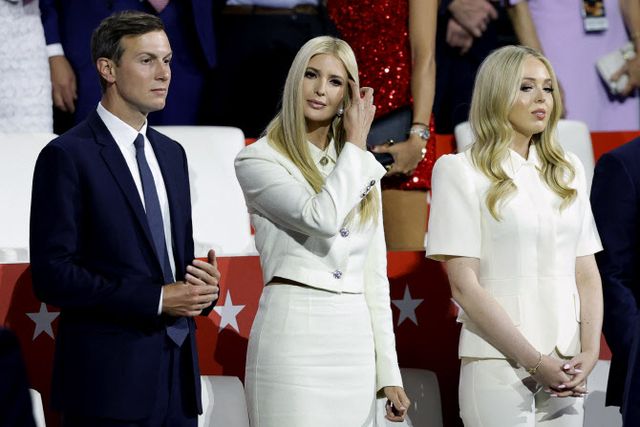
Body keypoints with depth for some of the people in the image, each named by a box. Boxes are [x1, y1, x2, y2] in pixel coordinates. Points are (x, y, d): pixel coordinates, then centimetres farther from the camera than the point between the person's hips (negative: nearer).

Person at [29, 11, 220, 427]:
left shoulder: (171, 154, 16)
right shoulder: (67, 157, -7)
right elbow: (53, 275, -14)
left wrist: (204, 283, -1)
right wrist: (157, 299, -17)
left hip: (178, 376, 7)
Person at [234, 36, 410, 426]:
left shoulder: (364, 168, 15)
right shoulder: (259, 159, -2)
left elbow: (374, 277, 15)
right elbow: (322, 217, -20)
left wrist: (389, 372, 10)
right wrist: (356, 144, -5)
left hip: (355, 338, 5)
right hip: (294, 337, -5)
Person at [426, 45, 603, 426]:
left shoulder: (568, 171, 12)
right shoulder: (460, 171, -3)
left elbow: (587, 273, 10)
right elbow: (463, 284, -9)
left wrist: (589, 352, -6)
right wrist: (534, 361, -14)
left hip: (566, 370, 4)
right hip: (499, 363, -4)